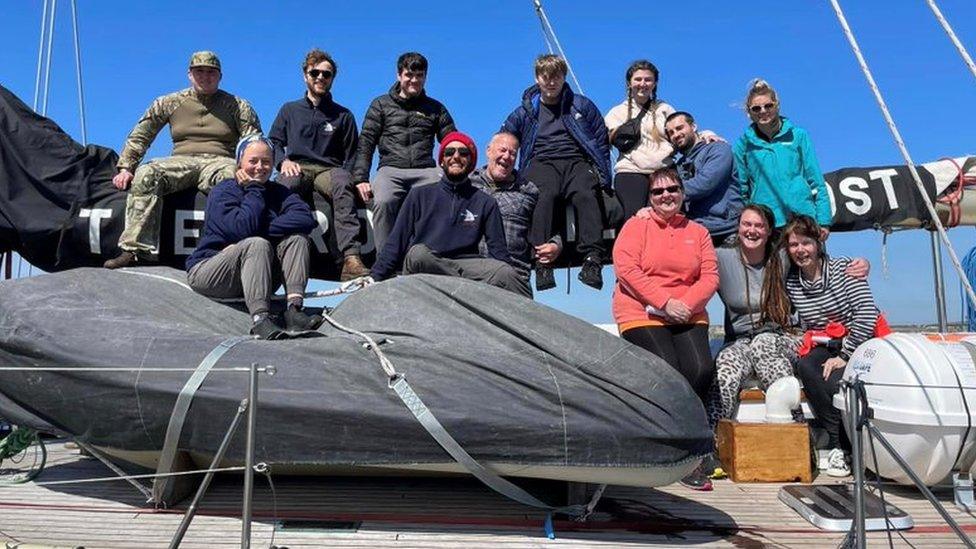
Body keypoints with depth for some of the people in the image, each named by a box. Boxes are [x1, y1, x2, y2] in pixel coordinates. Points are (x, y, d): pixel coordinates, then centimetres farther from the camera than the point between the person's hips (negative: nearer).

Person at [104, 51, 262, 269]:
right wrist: (125, 168, 5)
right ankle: (135, 249, -33)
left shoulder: (238, 106, 12)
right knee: (145, 175, -29)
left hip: (219, 161, -2)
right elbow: (139, 136, 17)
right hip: (181, 161, 2)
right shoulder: (170, 103, 18)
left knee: (235, 179, -40)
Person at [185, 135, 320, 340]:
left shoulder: (277, 191, 5)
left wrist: (262, 229, -23)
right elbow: (241, 229, -27)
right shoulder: (223, 192, -9)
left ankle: (294, 309, -32)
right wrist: (254, 190, -15)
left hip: (256, 279, 5)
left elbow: (306, 219, -15)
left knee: (297, 238, -15)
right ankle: (260, 318, -44)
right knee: (257, 244, -32)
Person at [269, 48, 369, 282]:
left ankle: (351, 258, -54)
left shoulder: (343, 115, 24)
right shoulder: (289, 110, 26)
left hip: (328, 170, -1)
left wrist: (351, 177, -2)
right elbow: (273, 142, 20)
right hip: (296, 168, 1)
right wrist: (283, 161, -3)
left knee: (342, 183, -39)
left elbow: (352, 156, 19)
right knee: (286, 184, -39)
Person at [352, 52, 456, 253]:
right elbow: (365, 144, 12)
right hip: (390, 169, 0)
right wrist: (360, 179, -3)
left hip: (426, 170, 1)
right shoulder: (381, 105, 19)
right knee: (383, 202, -34)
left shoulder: (435, 108, 23)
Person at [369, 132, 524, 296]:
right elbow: (395, 243, 13)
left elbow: (499, 252, 11)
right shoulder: (420, 195, 18)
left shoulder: (486, 203, 18)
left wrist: (509, 281, -7)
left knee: (504, 272, -31)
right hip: (422, 265, 1)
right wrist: (375, 276, 0)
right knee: (418, 253, -35)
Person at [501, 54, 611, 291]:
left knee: (586, 195, -34)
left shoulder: (582, 106, 19)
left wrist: (602, 178, 7)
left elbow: (602, 142, 18)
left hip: (577, 162, 1)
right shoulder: (524, 113, 19)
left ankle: (593, 260, -45)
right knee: (544, 196, -35)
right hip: (541, 163, 0)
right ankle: (542, 263, -46)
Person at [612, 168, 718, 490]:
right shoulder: (636, 226, 6)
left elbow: (710, 275, 7)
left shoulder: (697, 232, 17)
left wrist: (687, 303, -12)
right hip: (641, 315, -3)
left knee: (702, 370, -22)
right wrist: (664, 302, -14)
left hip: (687, 316, 4)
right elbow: (625, 268, -8)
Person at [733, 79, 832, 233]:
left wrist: (823, 220, 0)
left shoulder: (798, 136, 7)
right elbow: (740, 189, 8)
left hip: (803, 218, 1)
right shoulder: (744, 144, 7)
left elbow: (816, 181, 7)